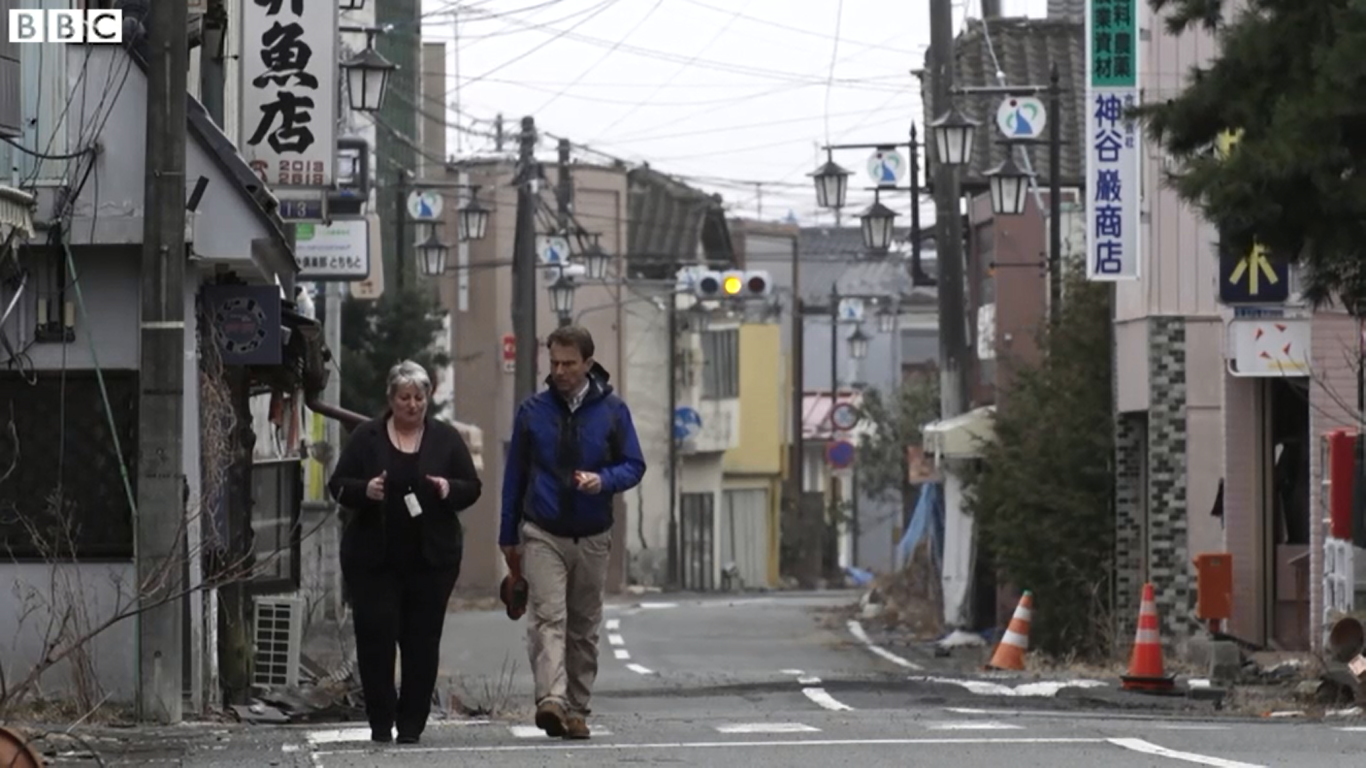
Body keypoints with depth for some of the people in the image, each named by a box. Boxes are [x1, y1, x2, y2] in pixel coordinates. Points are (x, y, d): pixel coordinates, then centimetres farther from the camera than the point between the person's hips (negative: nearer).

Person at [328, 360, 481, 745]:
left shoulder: (446, 438, 6)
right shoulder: (366, 437, 4)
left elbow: (472, 488, 8)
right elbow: (338, 485, 5)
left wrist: (449, 489, -14)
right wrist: (364, 490, -16)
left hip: (431, 556, 1)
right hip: (373, 556, -1)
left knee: (422, 640, 1)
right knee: (375, 637, -6)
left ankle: (411, 723, 8)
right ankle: (380, 722, 2)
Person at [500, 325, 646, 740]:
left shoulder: (612, 410, 2)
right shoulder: (532, 411, 4)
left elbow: (634, 466, 5)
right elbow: (515, 475, 10)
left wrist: (603, 480, -18)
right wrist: (508, 536, 11)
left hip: (592, 537, 2)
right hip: (542, 534, -2)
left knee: (584, 627, 9)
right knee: (548, 617, -18)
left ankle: (577, 708, 17)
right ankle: (551, 701, -31)